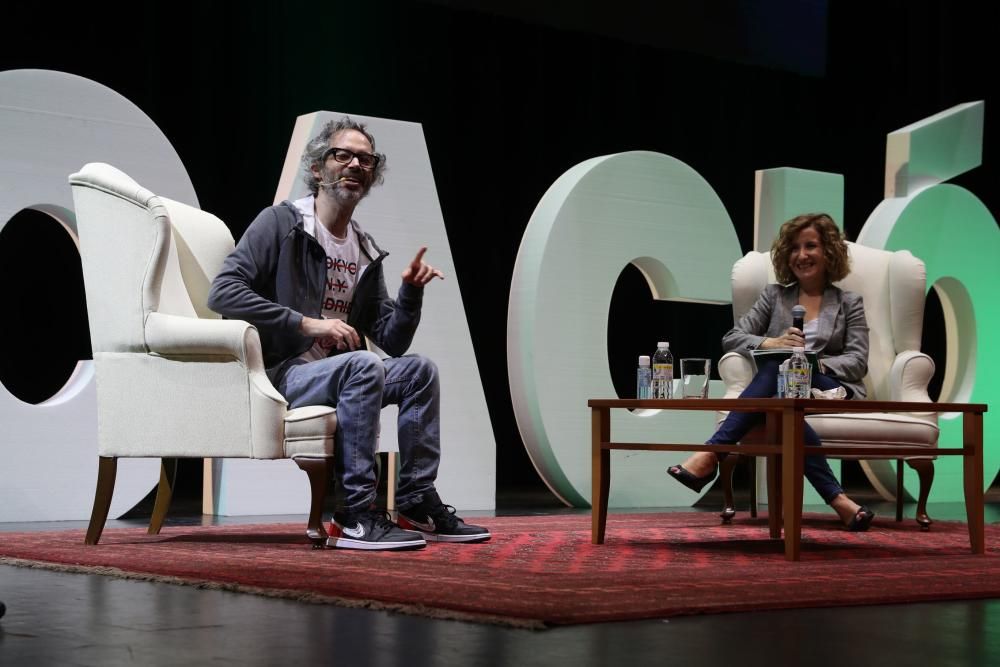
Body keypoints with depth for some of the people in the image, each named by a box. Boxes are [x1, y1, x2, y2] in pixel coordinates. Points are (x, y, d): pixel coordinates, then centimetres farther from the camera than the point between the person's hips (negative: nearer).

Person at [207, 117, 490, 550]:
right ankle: (355, 518, -31)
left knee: (419, 369, -6)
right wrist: (308, 323, -21)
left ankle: (416, 506, -3)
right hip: (274, 375, -8)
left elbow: (391, 342, 15)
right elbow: (222, 293, -18)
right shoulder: (281, 222, -5)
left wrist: (411, 291, -4)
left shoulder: (366, 251, 16)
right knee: (362, 365, -31)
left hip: (331, 375, 8)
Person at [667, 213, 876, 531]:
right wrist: (771, 343, -11)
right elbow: (731, 338, 11)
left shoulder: (849, 303, 17)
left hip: (833, 391, -2)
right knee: (780, 401, -39)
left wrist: (817, 364, -15)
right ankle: (838, 500, -46)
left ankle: (710, 454, -43)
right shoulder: (775, 295, 22)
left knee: (778, 368, -35)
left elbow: (858, 362, 5)